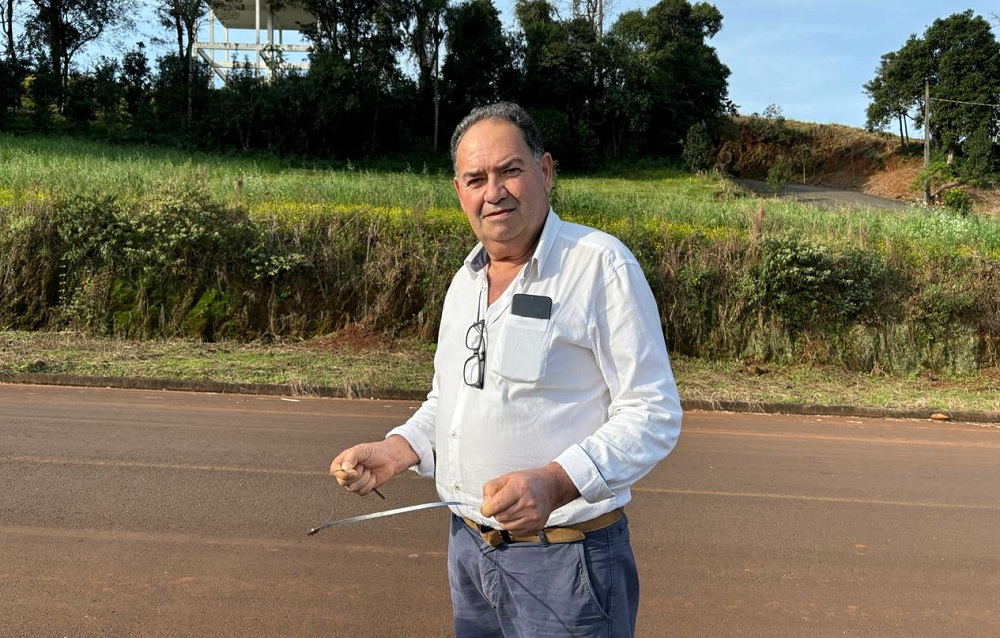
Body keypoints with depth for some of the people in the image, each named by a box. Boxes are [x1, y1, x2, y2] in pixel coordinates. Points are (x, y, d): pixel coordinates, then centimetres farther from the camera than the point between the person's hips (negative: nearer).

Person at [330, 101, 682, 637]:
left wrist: (555, 483, -30)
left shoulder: (601, 264, -14)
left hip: (563, 558, -7)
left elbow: (653, 414, -17)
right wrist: (394, 451, 2)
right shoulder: (465, 280, 9)